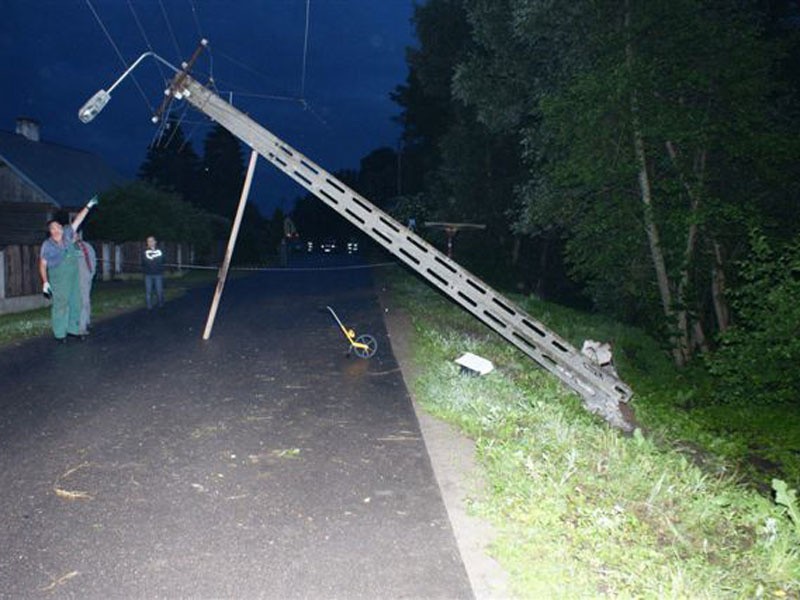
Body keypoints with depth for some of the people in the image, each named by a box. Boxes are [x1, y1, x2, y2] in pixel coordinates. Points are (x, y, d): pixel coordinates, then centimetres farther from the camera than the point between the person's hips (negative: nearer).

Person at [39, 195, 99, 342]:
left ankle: (73, 329, 20)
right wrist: (45, 282, -11)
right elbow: (42, 265, -4)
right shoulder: (47, 245, -6)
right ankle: (59, 333, 3)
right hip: (59, 281, -5)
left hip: (73, 279, 5)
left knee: (75, 303, 9)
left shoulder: (66, 235, 5)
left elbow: (78, 220, 7)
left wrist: (88, 206, 5)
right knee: (60, 305, -4)